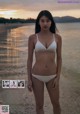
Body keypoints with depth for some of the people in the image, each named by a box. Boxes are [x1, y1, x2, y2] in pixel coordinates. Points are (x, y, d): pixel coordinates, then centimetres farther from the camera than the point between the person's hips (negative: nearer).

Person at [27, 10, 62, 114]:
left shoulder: (57, 37, -2)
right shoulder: (32, 38, -6)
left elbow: (59, 58, 3)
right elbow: (29, 59, -1)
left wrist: (58, 77, -3)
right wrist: (29, 79, -3)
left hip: (52, 76, 1)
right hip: (37, 77, -1)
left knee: (56, 104, 15)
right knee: (39, 105, 12)